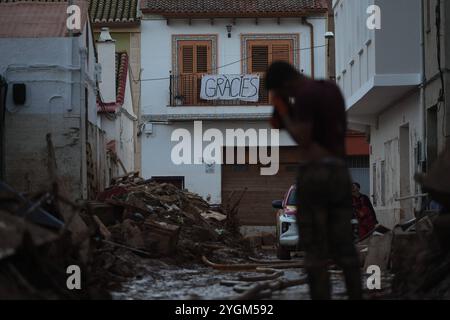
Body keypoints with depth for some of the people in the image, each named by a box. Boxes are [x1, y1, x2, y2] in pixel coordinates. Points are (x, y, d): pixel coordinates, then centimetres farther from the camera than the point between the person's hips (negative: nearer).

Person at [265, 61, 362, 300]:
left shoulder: (304, 95, -10)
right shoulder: (332, 89, 16)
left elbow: (302, 140, -13)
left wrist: (282, 110, -1)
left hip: (314, 172, -8)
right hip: (340, 172, 8)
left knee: (315, 250, -3)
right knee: (344, 247, 10)